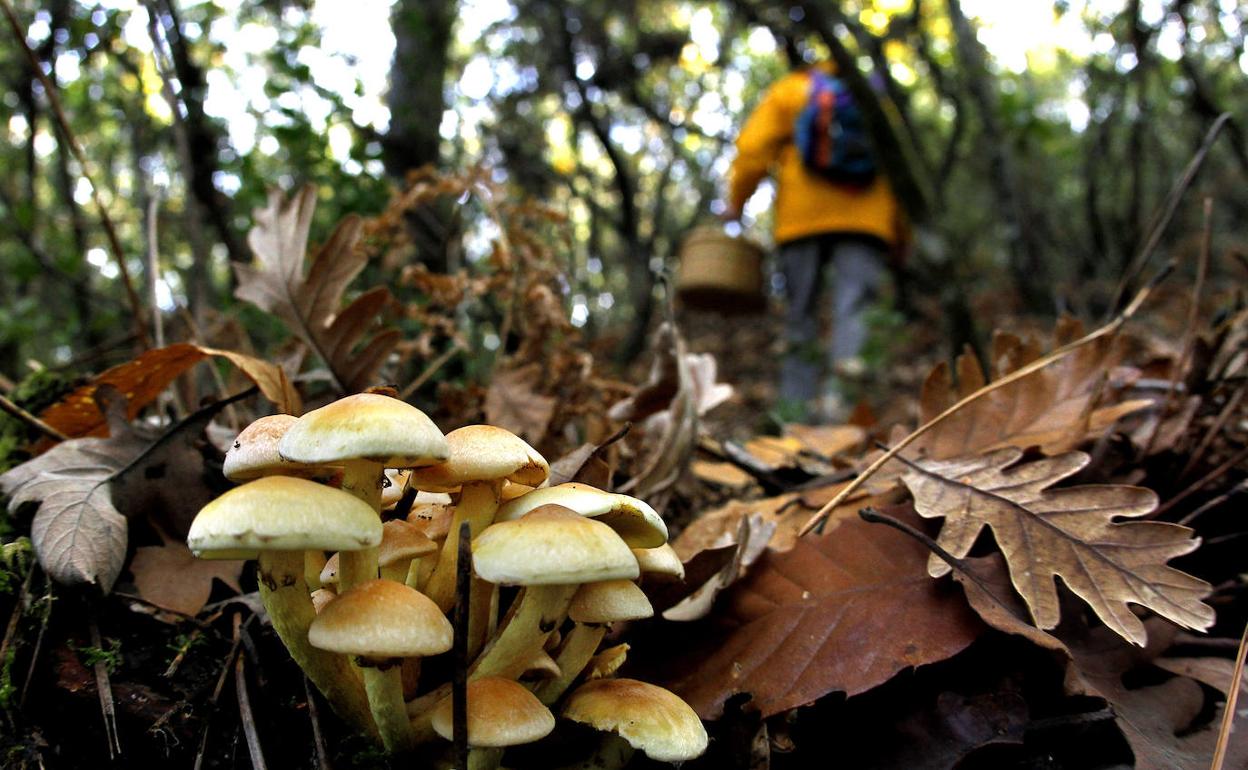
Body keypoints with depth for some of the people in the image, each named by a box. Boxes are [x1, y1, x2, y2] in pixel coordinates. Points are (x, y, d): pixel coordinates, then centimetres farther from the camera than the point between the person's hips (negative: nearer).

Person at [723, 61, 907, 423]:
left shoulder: (786, 93, 16)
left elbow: (752, 151, 2)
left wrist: (736, 203, 11)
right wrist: (901, 237, 19)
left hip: (801, 220, 0)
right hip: (865, 220, 1)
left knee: (800, 315, 5)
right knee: (856, 307, -9)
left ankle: (796, 409, 4)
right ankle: (841, 393, -30)